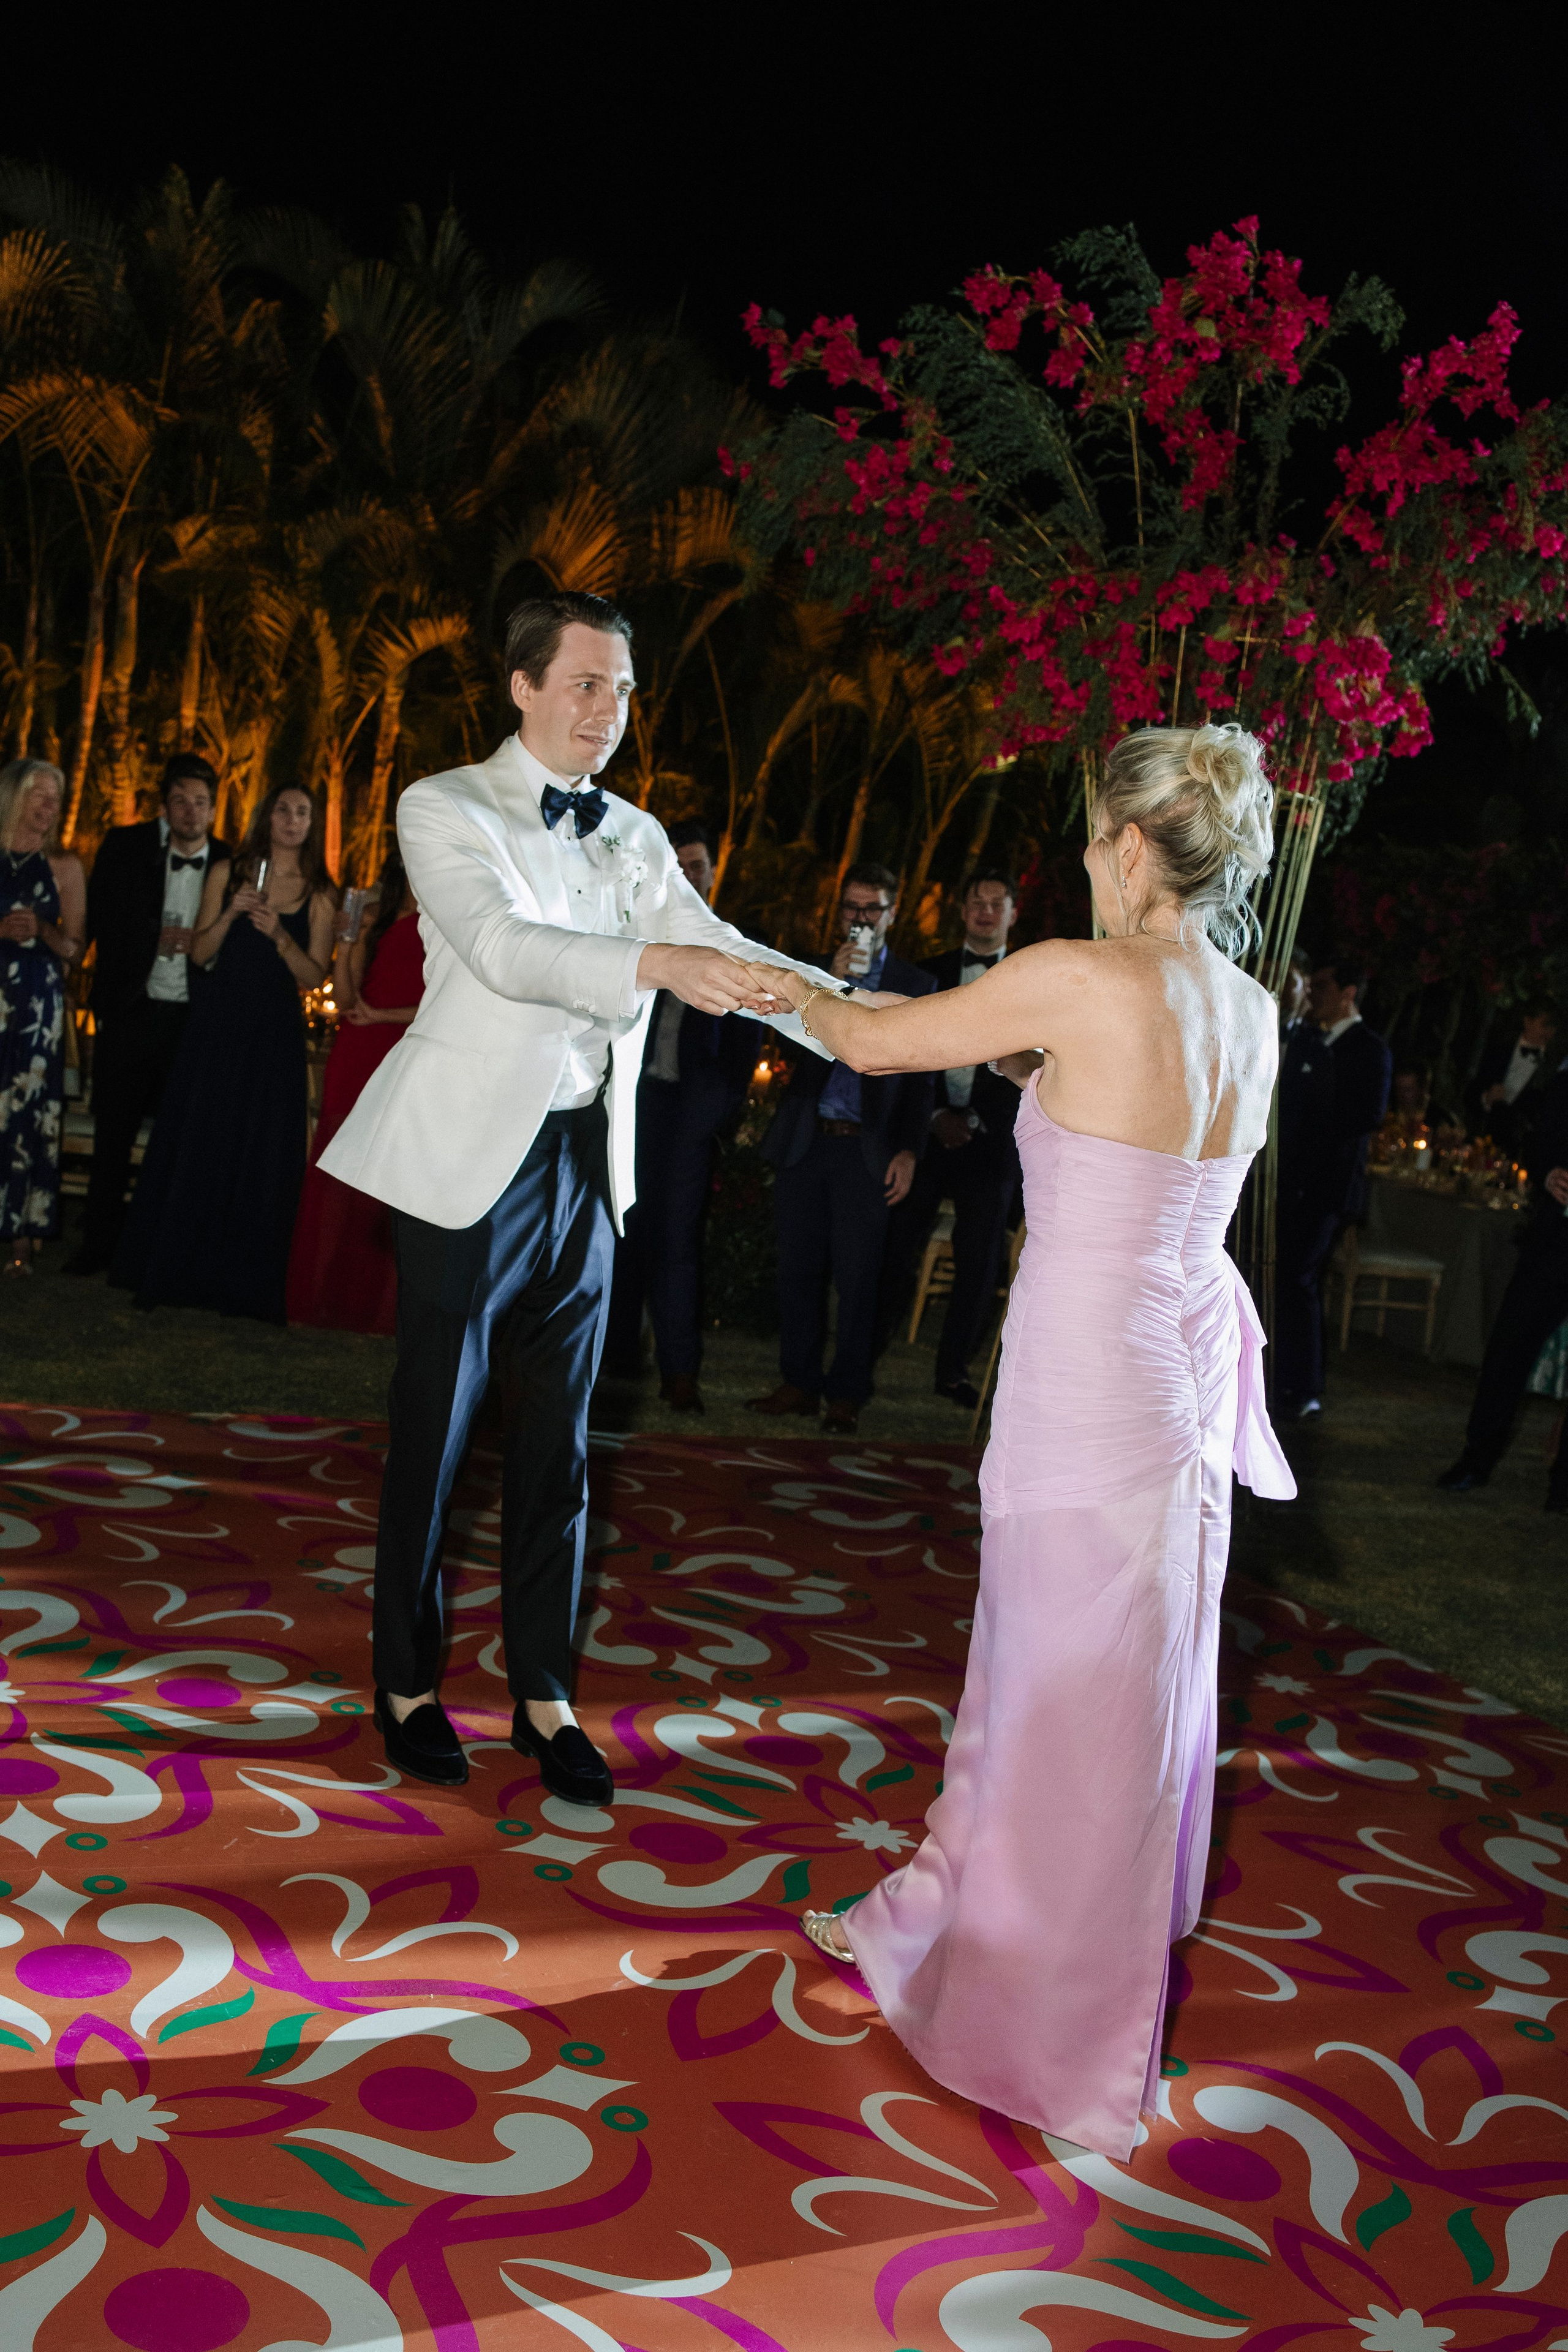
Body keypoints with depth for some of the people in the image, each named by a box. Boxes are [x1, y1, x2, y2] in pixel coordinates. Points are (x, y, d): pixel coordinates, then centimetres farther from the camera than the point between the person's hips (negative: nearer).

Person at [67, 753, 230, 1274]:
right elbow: (98, 922, 1)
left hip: (194, 1019, 0)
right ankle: (99, 1243, 17)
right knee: (113, 1134, 7)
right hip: (130, 1011, 1)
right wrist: (156, 940, -11)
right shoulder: (125, 846, 3)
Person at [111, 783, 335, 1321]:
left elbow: (314, 977, -1)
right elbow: (200, 953, 4)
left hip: (275, 1034, 0)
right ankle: (172, 1271, 14)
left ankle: (240, 1282, 11)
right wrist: (230, 915, -13)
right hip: (218, 1023, 0)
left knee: (262, 1157, 1)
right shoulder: (228, 873, 5)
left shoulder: (319, 894, 4)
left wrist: (280, 936, -16)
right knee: (195, 1145, 3)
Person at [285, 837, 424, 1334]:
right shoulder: (373, 920, 12)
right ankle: (330, 1297, 11)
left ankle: (379, 1304, 5)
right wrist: (346, 944, -7)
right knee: (339, 1184, 4)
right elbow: (346, 1000, 6)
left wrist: (380, 1015, -5)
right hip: (354, 1062, 4)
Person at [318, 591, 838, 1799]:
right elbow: (502, 946, -22)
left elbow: (718, 952, 5)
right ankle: (408, 1683, 23)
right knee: (434, 1433, 5)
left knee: (557, 1445, 11)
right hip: (472, 1160, -5)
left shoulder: (636, 836, 12)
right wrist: (651, 963, -37)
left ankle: (543, 1692, 22)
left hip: (585, 1167, 5)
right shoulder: (446, 808, -5)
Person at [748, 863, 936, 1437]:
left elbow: (922, 1079, 6)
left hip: (866, 1150, -2)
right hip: (803, 1143, 2)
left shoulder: (916, 985, 8)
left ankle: (846, 1394, 6)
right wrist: (832, 981, -12)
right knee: (798, 1269, 5)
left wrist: (909, 1151, -4)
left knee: (856, 1277, -2)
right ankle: (799, 1382, 16)